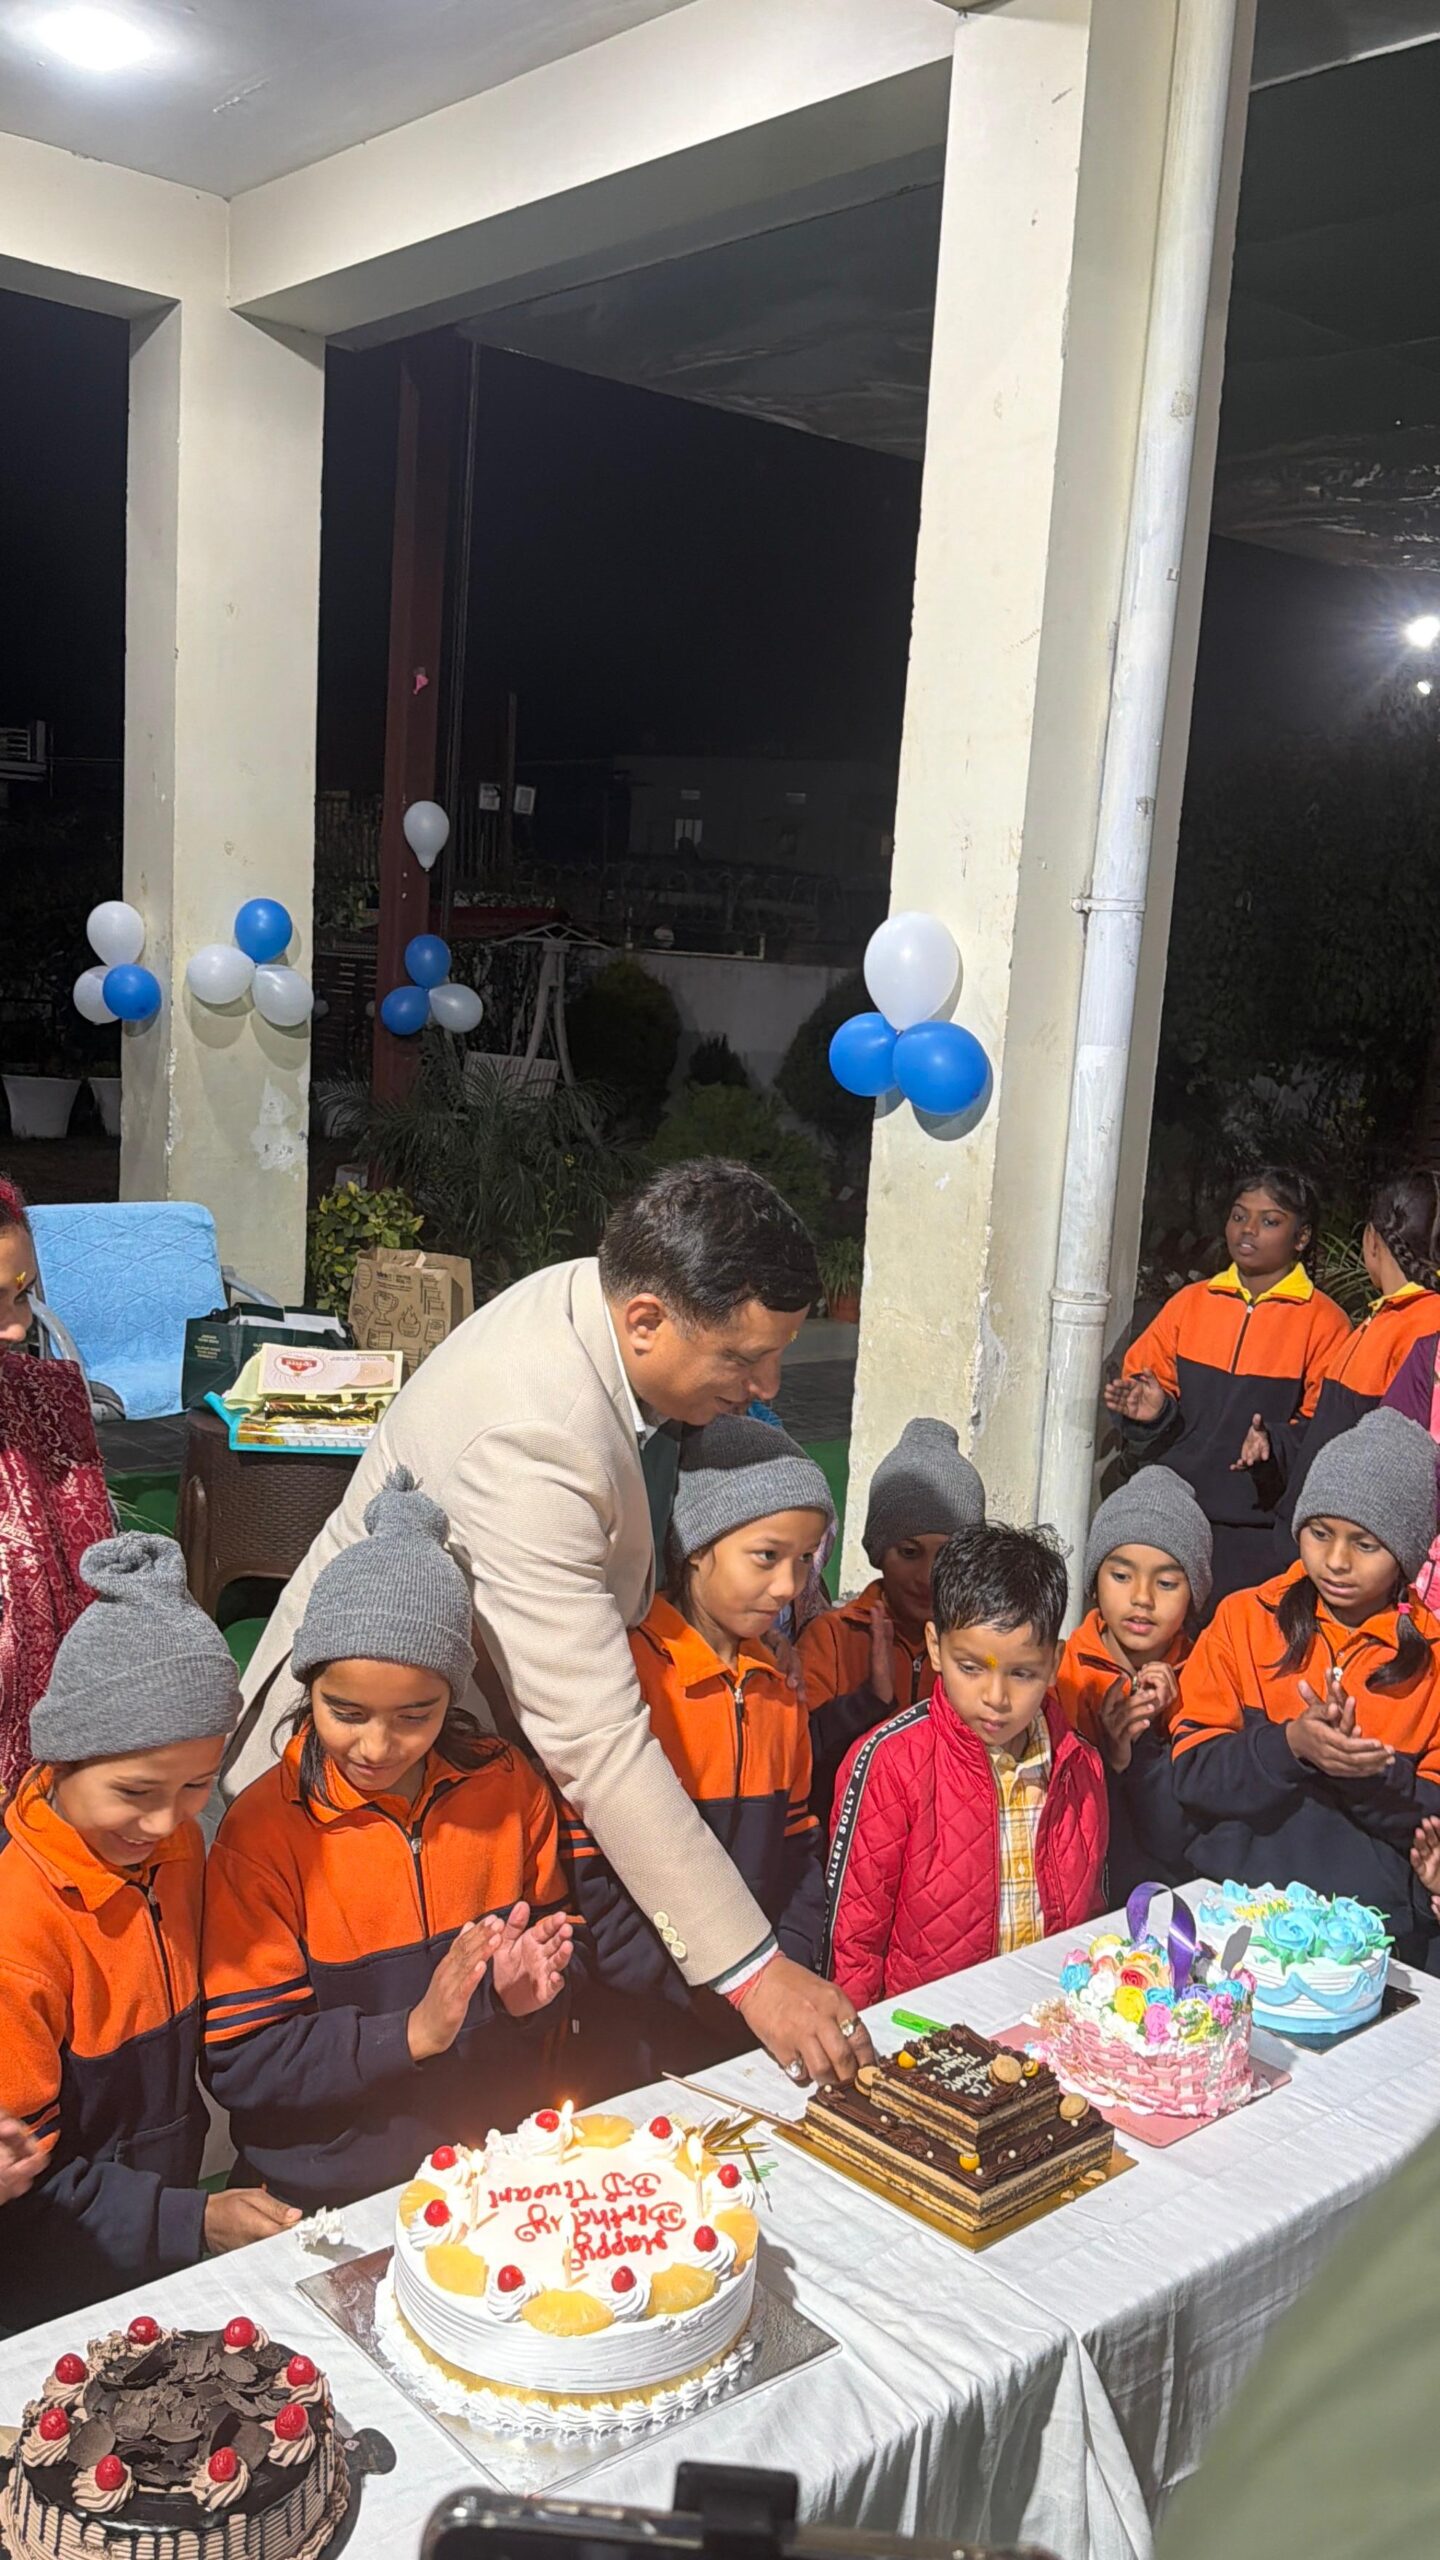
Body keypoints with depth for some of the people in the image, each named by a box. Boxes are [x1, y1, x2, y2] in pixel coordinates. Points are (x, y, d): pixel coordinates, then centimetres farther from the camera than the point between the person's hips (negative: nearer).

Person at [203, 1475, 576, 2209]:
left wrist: (528, 1993, -7)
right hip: (331, 2197, -3)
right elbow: (239, 2064, -8)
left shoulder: (509, 1788, 2)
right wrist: (412, 2034, -18)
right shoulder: (262, 1831, -8)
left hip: (503, 2165, 3)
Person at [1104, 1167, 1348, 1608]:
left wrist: (1276, 1443, -23)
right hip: (1176, 1516, 4)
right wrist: (1152, 1407, -6)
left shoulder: (1324, 1321, -1)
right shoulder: (1190, 1302, 11)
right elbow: (1145, 1379, 15)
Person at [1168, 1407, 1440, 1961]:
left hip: (1377, 1920, -1)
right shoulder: (1244, 1618, 7)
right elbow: (1190, 1771, 0)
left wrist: (1366, 1769, -15)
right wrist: (1290, 1745, -16)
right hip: (1232, 1895, 1)